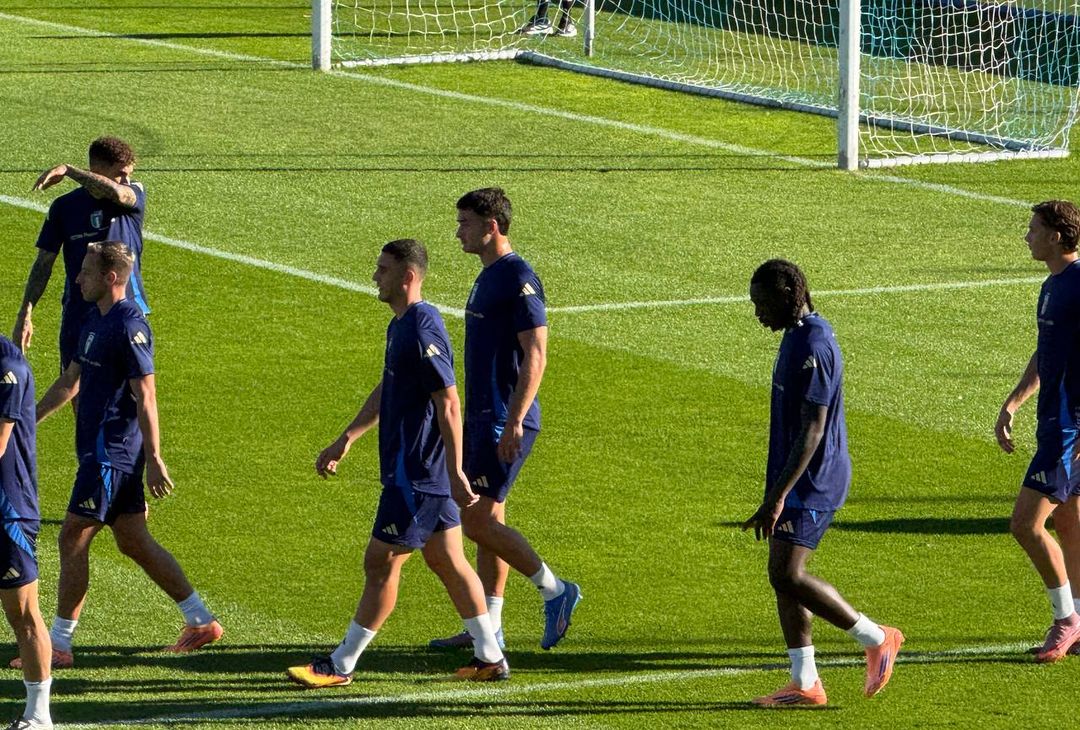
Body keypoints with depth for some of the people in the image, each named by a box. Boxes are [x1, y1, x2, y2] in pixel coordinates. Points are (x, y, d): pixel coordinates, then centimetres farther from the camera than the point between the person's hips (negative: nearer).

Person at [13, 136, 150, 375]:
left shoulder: (135, 196, -2)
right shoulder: (65, 207, 1)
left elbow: (117, 193, -28)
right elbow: (44, 262, 5)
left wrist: (68, 170, -30)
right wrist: (25, 313, -1)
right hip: (77, 318, 1)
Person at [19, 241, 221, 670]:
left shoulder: (129, 326, -16)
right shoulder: (95, 321, 13)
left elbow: (146, 398, -18)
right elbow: (70, 381, 24)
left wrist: (154, 462, -19)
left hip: (110, 454, -10)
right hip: (100, 449, 10)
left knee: (72, 541, -5)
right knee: (134, 543, 13)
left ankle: (58, 645, 0)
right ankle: (201, 622, 18)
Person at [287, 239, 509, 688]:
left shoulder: (422, 331, -19)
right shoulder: (401, 325, 13)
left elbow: (449, 405, -22)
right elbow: (386, 392, 26)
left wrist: (455, 473, -22)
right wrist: (346, 440, 29)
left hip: (417, 474, -10)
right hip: (423, 470, 10)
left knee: (381, 563, -4)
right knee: (446, 561, 13)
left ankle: (341, 665, 2)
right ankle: (491, 658, 18)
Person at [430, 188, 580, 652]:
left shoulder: (519, 279, -15)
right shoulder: (488, 277, 16)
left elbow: (535, 356, -20)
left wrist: (514, 422, -25)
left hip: (505, 421, -10)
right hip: (482, 417, 10)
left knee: (477, 520, -12)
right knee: (485, 520, 10)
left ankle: (554, 591, -3)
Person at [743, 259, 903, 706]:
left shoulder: (813, 347, -19)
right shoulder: (797, 337, 14)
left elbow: (812, 430, -23)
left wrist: (777, 496, -25)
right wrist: (778, 491, 25)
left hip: (811, 482, -10)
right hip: (797, 480, 10)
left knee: (787, 576, -14)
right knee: (783, 577, 7)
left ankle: (876, 639, -3)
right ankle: (804, 684, 10)